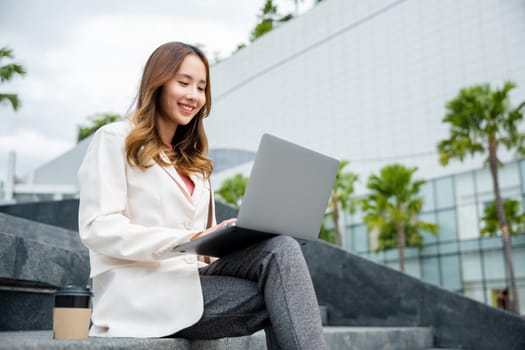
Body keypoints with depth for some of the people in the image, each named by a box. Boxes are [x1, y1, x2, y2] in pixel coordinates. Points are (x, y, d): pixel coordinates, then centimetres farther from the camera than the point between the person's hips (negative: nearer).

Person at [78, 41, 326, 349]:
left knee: (281, 250, -23)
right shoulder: (115, 140, 3)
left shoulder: (193, 161, 24)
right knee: (279, 299, -24)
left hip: (188, 280, 6)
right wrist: (189, 240, -22)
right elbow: (98, 228, -11)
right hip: (142, 293, -6)